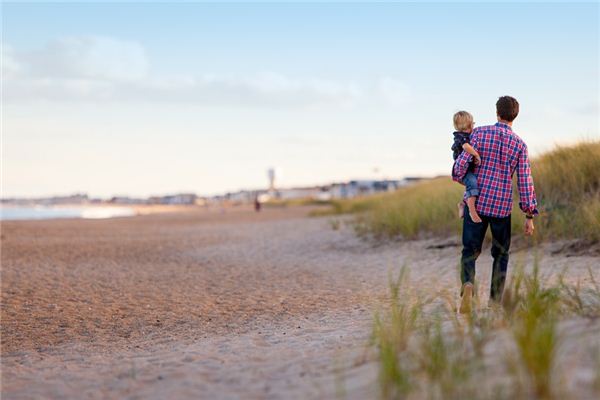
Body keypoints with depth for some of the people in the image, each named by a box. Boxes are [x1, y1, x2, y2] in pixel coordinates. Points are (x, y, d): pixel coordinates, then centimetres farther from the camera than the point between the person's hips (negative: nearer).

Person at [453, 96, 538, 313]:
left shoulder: (479, 133, -3)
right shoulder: (519, 144, 0)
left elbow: (462, 163, -8)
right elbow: (525, 181, -4)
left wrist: (458, 177, 16)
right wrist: (530, 216, 2)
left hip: (476, 203, 0)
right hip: (502, 207, 0)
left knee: (470, 252, 8)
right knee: (501, 254, 17)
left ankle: (468, 285, -22)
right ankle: (495, 303, 15)